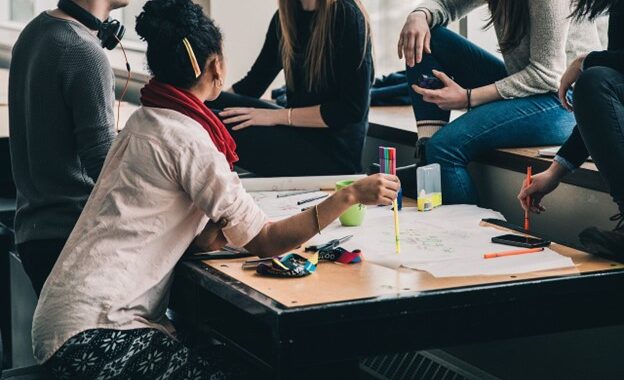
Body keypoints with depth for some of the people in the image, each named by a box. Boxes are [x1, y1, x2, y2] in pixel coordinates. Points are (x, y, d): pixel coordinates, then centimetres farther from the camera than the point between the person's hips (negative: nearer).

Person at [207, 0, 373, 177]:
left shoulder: (347, 15, -14)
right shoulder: (286, 17, 7)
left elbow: (353, 109, -17)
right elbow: (253, 83, 13)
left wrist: (278, 116, -18)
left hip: (335, 151, -7)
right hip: (298, 135, 7)